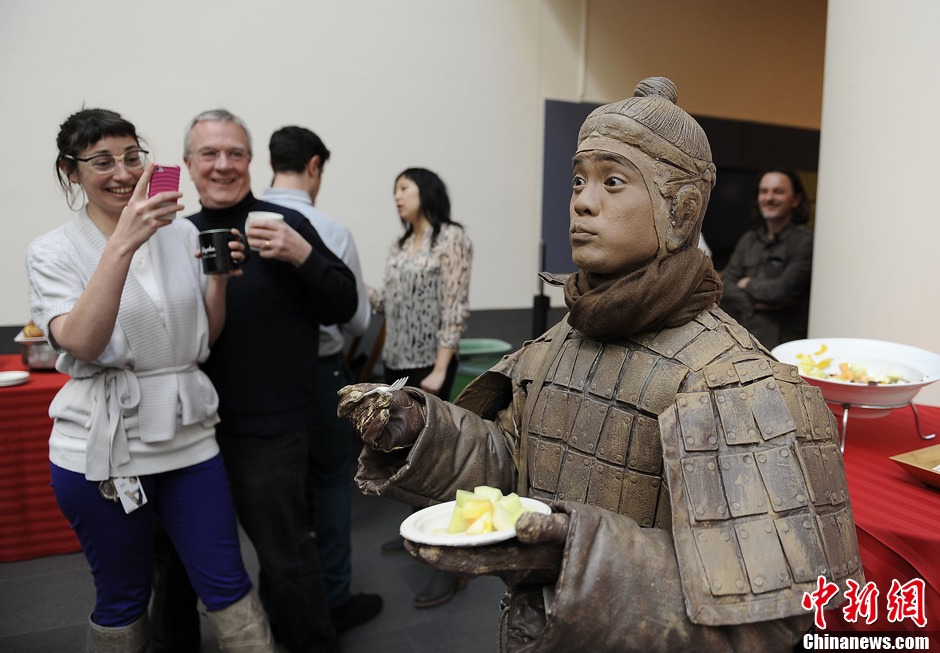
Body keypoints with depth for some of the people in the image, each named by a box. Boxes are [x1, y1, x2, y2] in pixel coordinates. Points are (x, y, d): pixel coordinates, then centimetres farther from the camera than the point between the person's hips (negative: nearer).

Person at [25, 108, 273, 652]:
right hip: (101, 447, -2)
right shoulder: (53, 252, -2)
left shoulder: (181, 233, 5)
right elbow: (80, 344, -21)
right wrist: (123, 244, -28)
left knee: (226, 582, 8)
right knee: (122, 596, 16)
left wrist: (219, 277, -9)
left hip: (188, 434, 2)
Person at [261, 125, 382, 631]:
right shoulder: (331, 232, -17)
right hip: (319, 375, -5)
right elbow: (358, 323, -9)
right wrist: (365, 299, 12)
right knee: (331, 484, 12)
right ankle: (334, 599, 25)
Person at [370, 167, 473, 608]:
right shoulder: (400, 246, 13)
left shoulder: (451, 239, -9)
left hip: (428, 366, -7)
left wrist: (439, 370, -19)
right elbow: (389, 304, 12)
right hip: (396, 363, 8)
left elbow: (456, 309, -15)